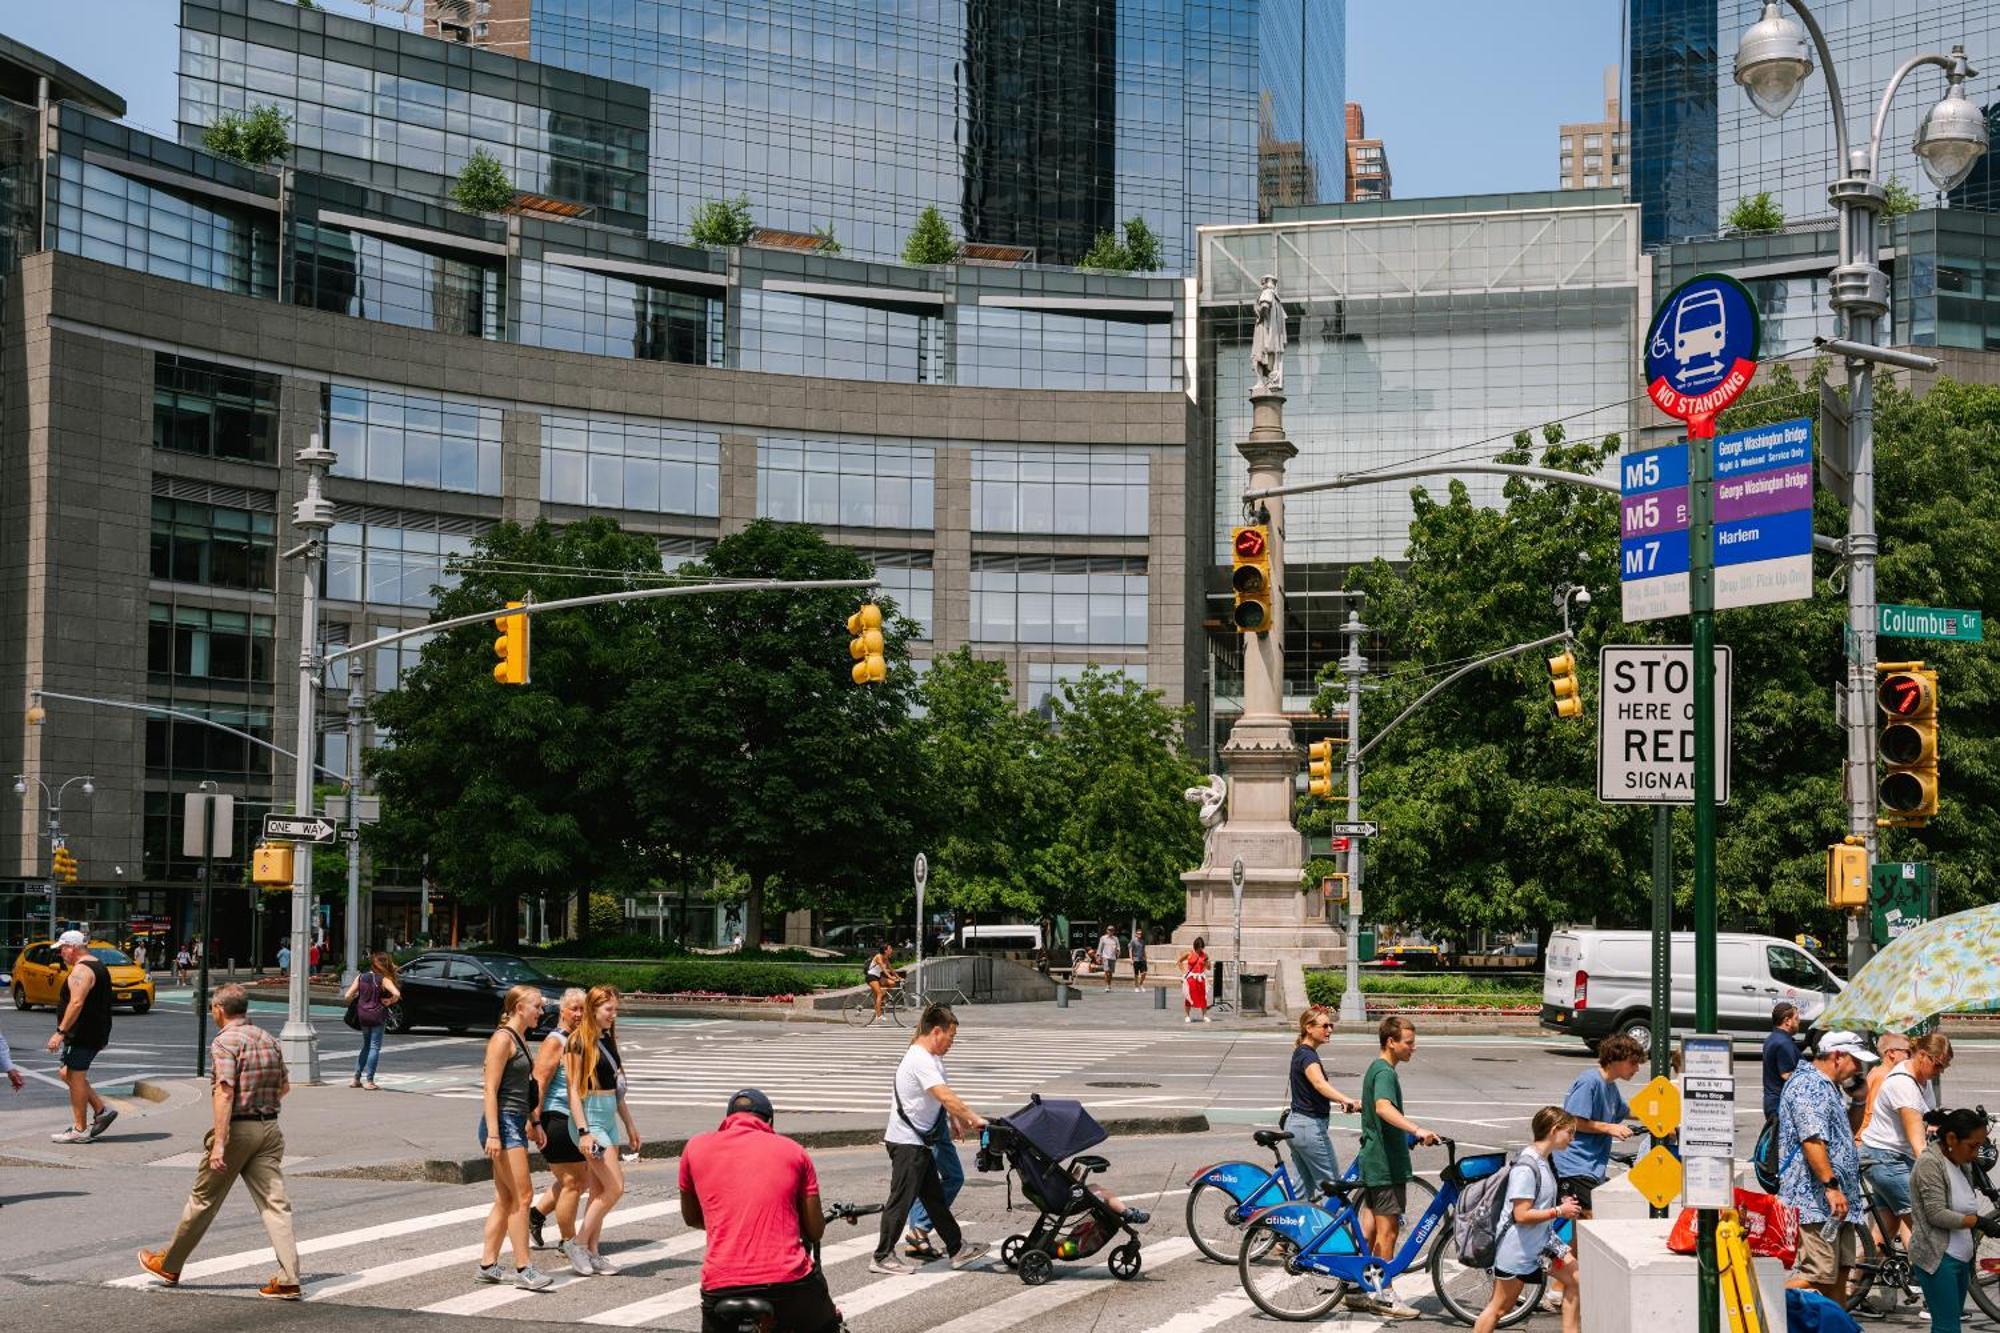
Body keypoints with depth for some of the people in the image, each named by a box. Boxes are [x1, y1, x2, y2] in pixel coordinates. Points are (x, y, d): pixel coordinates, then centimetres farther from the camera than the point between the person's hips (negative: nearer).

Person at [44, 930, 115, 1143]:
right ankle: (101, 1110, 14)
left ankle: (79, 1130, -1)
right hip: (96, 1033, 10)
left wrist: (61, 1032, -24)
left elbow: (77, 1003, -25)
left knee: (75, 1077, -4)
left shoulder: (81, 970, -16)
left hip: (83, 1035, -10)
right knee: (66, 1073, 16)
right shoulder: (98, 965, 17)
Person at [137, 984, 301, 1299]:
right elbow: (284, 1086, 22)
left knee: (203, 1201, 10)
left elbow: (224, 1093, -21)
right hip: (269, 1127, 6)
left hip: (236, 1128, -6)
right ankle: (288, 1279, -10)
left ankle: (169, 1265, 26)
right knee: (274, 1203, 0)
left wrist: (219, 1143, -25)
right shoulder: (268, 1040, 11)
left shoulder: (225, 1043, -11)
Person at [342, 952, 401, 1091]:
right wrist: (389, 1001, -9)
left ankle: (357, 1078, 20)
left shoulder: (360, 977, 2)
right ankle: (368, 1080, 1)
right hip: (378, 1016, -5)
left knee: (366, 1045, 20)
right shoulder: (383, 979, -11)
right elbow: (396, 993, -27)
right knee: (375, 1047, 4)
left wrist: (355, 1002, 17)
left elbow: (347, 996, -2)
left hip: (362, 1015, 5)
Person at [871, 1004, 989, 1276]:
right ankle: (882, 1257, 2)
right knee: (902, 1200, -4)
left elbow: (942, 1097, 18)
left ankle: (957, 1249, 21)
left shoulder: (930, 1058, 13)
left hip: (918, 1141, 11)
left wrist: (957, 1119, 4)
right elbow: (946, 1097, -28)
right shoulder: (921, 1061, -21)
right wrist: (974, 1120, -26)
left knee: (935, 1197, 15)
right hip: (906, 1143, -11)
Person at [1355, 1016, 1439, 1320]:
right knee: (1388, 1229, -4)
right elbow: (1384, 1107, -37)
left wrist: (1408, 1135, 43)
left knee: (1373, 1227, 14)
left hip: (1374, 1160, 10)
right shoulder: (1385, 1072, -17)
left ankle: (1359, 1290, 19)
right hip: (1386, 1165, -10)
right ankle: (1385, 1296, 1)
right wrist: (1417, 1130, -49)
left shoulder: (1377, 1068, 15)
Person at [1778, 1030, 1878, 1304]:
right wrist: (1831, 1186, -27)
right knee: (1818, 1273, -14)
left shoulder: (1830, 1087, 22)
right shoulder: (1808, 1085, -14)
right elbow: (1812, 1139, -24)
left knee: (1840, 1271, 11)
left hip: (1835, 1200, 11)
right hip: (1815, 1199, -11)